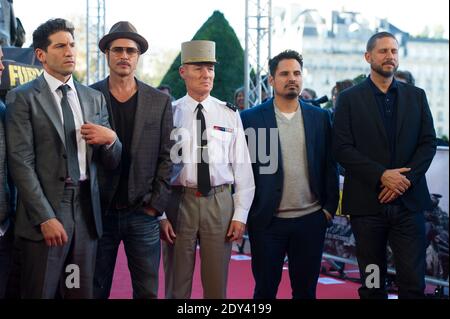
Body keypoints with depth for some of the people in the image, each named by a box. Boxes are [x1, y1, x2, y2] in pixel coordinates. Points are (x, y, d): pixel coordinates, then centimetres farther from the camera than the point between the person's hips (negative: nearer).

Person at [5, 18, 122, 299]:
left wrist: (110, 138, -7)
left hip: (86, 212, 4)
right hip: (45, 214, -4)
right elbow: (21, 162, -9)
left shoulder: (95, 98, 13)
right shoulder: (23, 98, -2)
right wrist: (45, 218, -16)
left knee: (81, 292, 9)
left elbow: (112, 161, 16)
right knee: (41, 292, 3)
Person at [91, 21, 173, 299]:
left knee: (147, 290, 5)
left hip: (143, 213, 1)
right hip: (98, 212, -1)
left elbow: (166, 158, 4)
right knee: (96, 289, 7)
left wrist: (156, 204, -3)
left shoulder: (160, 102, 6)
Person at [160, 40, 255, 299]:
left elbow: (242, 167, 4)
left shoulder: (230, 115, 5)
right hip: (179, 202, -1)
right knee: (177, 287, 9)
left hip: (220, 202, 1)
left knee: (217, 286, 9)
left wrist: (241, 214, -1)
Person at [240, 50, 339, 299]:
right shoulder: (251, 118, -2)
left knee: (306, 289, 10)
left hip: (311, 219, 2)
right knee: (265, 289, 8)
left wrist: (329, 207, 3)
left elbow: (329, 165, 8)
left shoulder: (319, 117, 6)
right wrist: (244, 212, -4)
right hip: (267, 221, -2)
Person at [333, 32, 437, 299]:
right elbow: (343, 148, -5)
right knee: (372, 283, 6)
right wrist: (381, 175, -15)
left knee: (413, 281, -3)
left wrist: (406, 178, -10)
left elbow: (428, 143, 5)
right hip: (367, 203, -1)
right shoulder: (349, 99, 3)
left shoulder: (416, 96, 11)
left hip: (408, 201, 1)